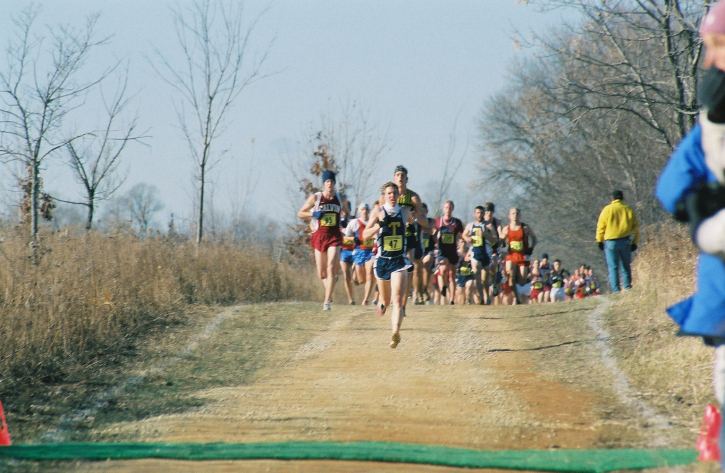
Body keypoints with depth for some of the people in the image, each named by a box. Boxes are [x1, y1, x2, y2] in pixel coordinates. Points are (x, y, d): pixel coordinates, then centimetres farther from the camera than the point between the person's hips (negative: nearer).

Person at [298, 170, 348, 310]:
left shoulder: (341, 200, 7)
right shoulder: (315, 198, 1)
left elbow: (346, 212, 27)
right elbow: (300, 213, 6)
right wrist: (313, 214, -10)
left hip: (334, 236, 0)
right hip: (319, 236, 0)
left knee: (331, 269, -15)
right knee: (321, 274, 4)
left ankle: (327, 301, -13)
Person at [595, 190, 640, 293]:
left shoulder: (607, 209, -1)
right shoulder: (629, 210, 8)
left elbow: (601, 226, -1)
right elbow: (635, 227, 9)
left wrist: (600, 240, 7)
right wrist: (634, 242, 15)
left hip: (611, 242, -3)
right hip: (625, 241, 3)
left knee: (613, 267, -2)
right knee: (626, 266, 11)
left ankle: (615, 290, -8)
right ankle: (627, 287, 6)